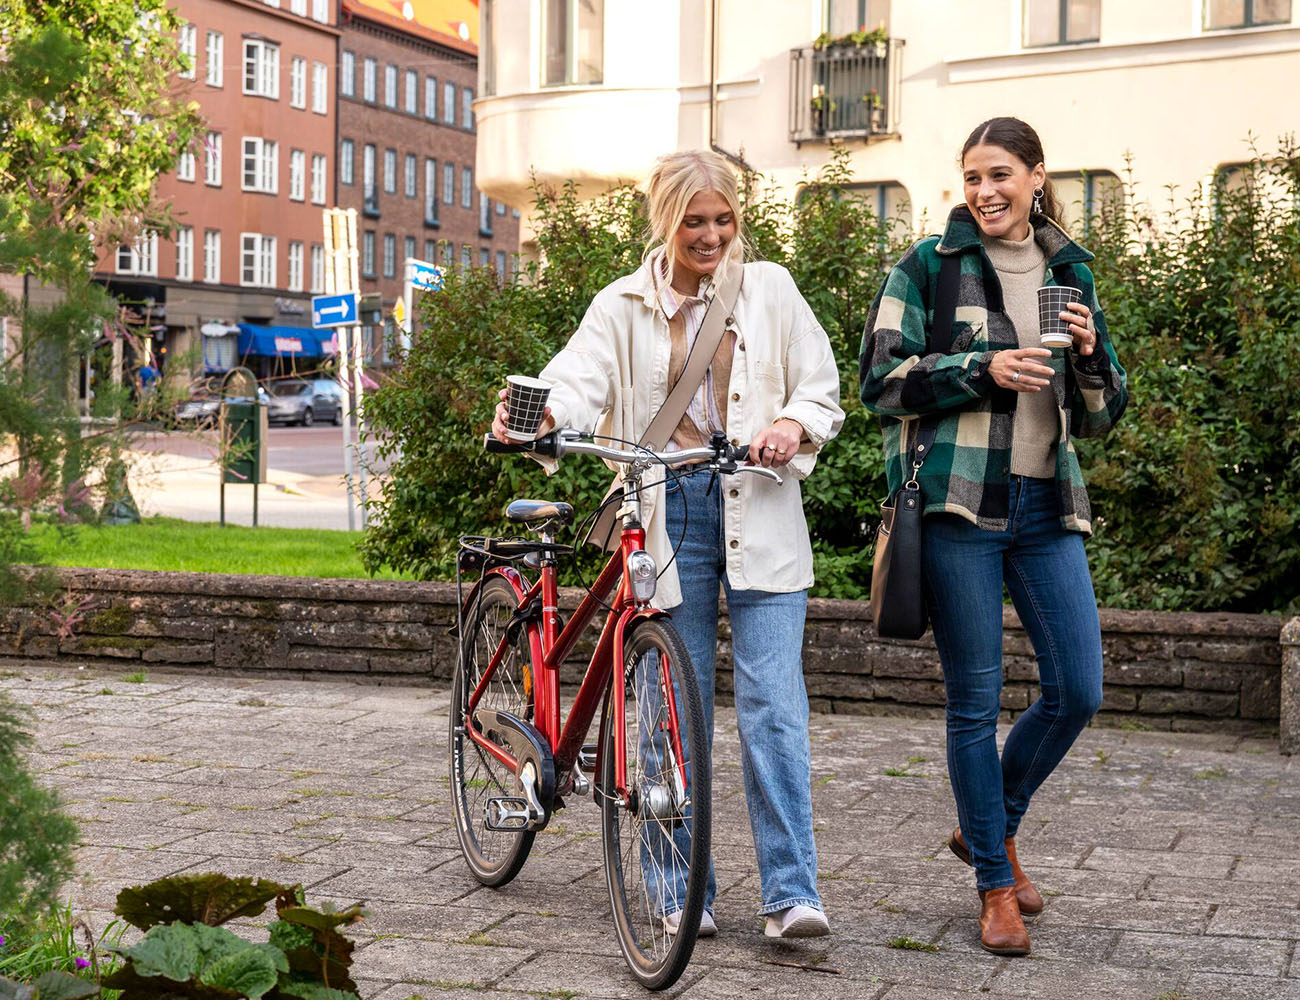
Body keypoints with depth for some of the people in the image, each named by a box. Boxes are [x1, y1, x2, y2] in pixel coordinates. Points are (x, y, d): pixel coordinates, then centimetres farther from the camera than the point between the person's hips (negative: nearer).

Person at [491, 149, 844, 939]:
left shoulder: (769, 289, 9)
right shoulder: (624, 306, 7)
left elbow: (823, 389, 8)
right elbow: (578, 381, -9)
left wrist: (793, 425, -14)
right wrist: (535, 415, -31)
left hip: (758, 512, 0)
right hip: (667, 516, 0)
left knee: (773, 703, -8)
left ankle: (791, 893, -4)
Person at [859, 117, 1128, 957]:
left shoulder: (1070, 272, 13)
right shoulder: (929, 268, 1)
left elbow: (1100, 416, 15)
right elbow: (882, 383, -4)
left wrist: (1090, 357, -5)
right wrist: (983, 369, -14)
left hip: (1047, 506, 4)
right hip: (959, 503, -4)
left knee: (1079, 691, 2)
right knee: (976, 701, 1)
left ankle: (992, 828, 27)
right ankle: (997, 887, 14)